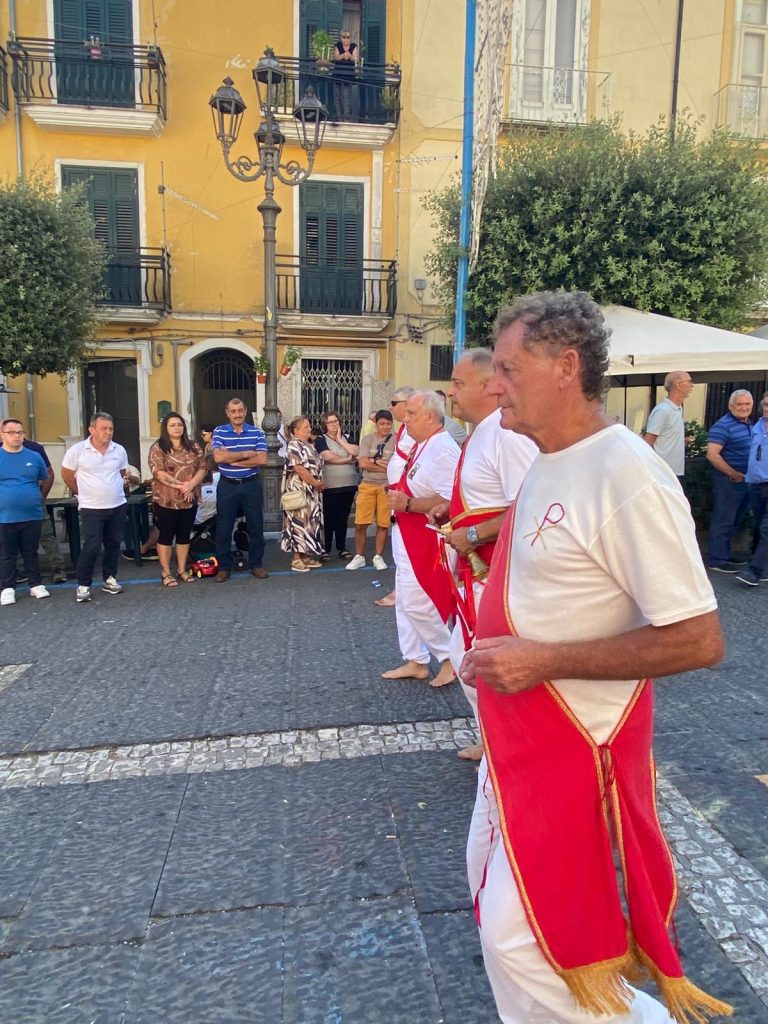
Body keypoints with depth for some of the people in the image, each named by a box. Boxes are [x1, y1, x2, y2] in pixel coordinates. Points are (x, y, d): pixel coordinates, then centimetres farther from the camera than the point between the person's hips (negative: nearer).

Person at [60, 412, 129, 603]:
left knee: (113, 544, 11)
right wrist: (84, 493, 9)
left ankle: (109, 579, 25)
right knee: (91, 547, -6)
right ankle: (83, 585, 6)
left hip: (118, 506, 4)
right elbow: (66, 475, 2)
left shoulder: (119, 450, 0)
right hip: (91, 508, -4)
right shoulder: (77, 450, -10)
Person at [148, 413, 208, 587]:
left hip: (190, 499, 4)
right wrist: (180, 485, -19)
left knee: (184, 535, 11)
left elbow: (203, 468, 3)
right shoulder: (158, 448, -4)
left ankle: (182, 569, 21)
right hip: (166, 500, -4)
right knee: (166, 535, 3)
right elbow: (159, 473, -14)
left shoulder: (194, 447, 9)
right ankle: (166, 572, 11)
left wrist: (191, 484, -14)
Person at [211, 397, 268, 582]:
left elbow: (262, 459, -11)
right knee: (223, 527, 3)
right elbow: (218, 457, -16)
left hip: (251, 485, 1)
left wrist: (232, 459, -13)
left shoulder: (257, 432, 1)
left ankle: (256, 564, 20)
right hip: (227, 486, -1)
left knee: (255, 526, 7)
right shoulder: (219, 432, -1)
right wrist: (248, 453, -13)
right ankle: (224, 567, 14)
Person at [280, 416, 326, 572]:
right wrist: (316, 483, -15)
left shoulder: (309, 446, 17)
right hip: (299, 491, -10)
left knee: (310, 522, 11)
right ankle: (296, 559, -3)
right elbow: (299, 468, -21)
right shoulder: (294, 445, -12)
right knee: (299, 522, -7)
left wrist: (318, 484, 7)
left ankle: (306, 556, 18)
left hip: (311, 491, 10)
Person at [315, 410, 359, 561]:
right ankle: (326, 550, 9)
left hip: (349, 485, 4)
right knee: (329, 518, 0)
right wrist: (348, 459, -5)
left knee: (343, 518, 10)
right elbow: (328, 457, -17)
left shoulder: (346, 437, 14)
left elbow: (356, 452, -4)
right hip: (330, 486, -4)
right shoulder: (321, 439, -1)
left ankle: (342, 548, 18)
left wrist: (340, 439, -4)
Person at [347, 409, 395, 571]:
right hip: (367, 485, 2)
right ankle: (359, 557, 16)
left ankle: (378, 557, 18)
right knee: (360, 524, 1)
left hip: (387, 487, -2)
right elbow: (363, 463, -8)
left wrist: (374, 462, -10)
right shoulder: (367, 439, 3)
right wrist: (386, 466, -9)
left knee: (383, 524, 3)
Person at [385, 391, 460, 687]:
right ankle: (415, 661, 29)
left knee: (417, 603, -6)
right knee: (405, 601, 15)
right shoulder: (419, 446, 10)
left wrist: (407, 503, -26)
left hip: (427, 538, -10)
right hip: (406, 535, 10)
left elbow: (448, 502, -30)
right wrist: (398, 494, 8)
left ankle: (450, 657, 14)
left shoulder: (443, 449, -21)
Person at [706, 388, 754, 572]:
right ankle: (717, 560, 3)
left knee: (735, 521, 16)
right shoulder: (723, 426, -15)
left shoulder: (749, 425, 13)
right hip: (728, 480, -9)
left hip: (745, 480, 9)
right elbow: (712, 455, -23)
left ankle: (726, 553, 28)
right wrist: (734, 474, -18)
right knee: (723, 520, -3)